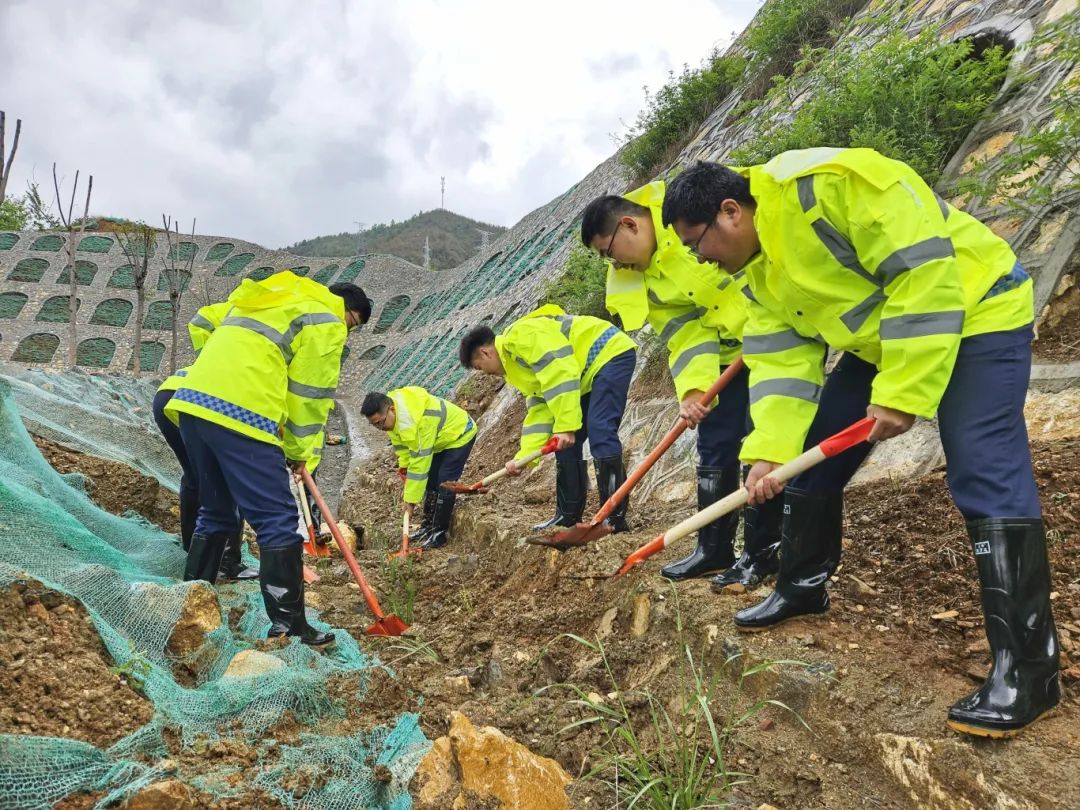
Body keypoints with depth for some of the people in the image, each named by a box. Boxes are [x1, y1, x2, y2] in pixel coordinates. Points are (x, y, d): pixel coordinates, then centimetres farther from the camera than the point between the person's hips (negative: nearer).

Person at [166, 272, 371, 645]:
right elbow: (311, 394, 1)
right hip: (240, 414, -9)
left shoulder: (272, 298, 31)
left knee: (214, 510, 22)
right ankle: (288, 624, -1)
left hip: (193, 401, 9)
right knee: (277, 520, -3)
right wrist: (299, 450, 13)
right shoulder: (326, 321, 6)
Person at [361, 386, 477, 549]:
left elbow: (419, 461, -36)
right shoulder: (392, 415, -14)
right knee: (431, 480, 9)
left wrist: (411, 498, -29)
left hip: (459, 434, -9)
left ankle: (440, 532, -4)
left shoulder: (415, 422, -41)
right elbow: (400, 443, 3)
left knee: (444, 483, -14)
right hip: (440, 439, 9)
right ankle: (429, 525, 20)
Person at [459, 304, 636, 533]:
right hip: (590, 376, 11)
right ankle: (568, 515, 13)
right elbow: (538, 412, 13)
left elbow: (560, 371, -26)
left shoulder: (521, 335, -16)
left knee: (600, 434, -21)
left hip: (610, 353, -10)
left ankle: (615, 518, -18)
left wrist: (566, 425, -26)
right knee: (567, 444, 8)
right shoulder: (516, 362, 15)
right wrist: (523, 457, 5)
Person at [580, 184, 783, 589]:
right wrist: (694, 387, -16)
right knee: (714, 446, 9)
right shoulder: (635, 278, 1)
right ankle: (714, 550, 22)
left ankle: (761, 552, 5)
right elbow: (685, 332, -2)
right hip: (732, 351, 7)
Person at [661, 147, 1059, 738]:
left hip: (974, 313, -9)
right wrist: (770, 448, -12)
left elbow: (925, 270, -31)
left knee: (985, 476, -19)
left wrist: (902, 393, -29)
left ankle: (1027, 666, -12)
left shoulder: (827, 184, -29)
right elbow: (781, 358, -1)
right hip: (879, 339, 9)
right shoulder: (761, 271, 0)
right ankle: (801, 587, 25)